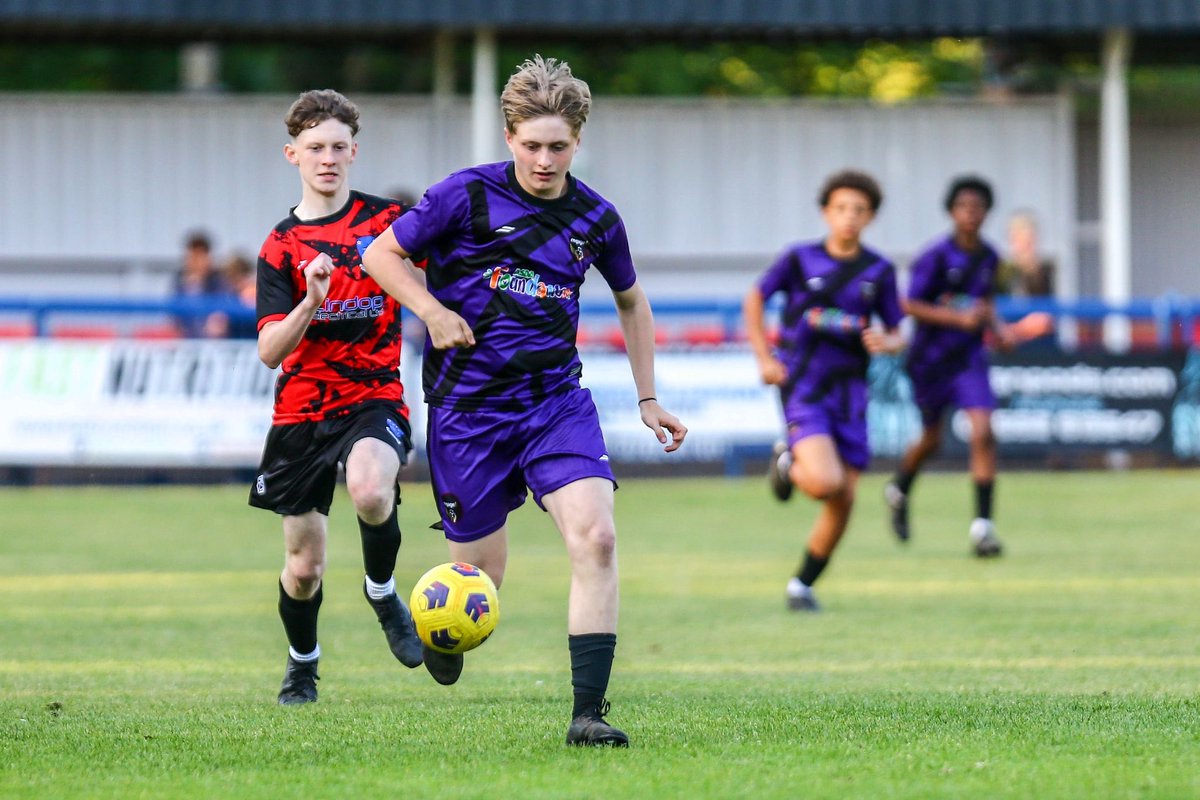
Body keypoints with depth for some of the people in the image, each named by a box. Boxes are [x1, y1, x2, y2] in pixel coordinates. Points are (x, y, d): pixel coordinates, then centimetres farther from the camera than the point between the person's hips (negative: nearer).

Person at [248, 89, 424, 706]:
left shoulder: (386, 220, 3)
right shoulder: (281, 245, 2)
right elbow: (269, 351, -7)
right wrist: (311, 302, -24)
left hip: (374, 399, -1)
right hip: (301, 411, 1)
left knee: (370, 492, -35)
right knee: (304, 568, 5)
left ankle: (382, 592, -4)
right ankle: (302, 661, 35)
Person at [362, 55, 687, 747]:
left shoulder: (596, 218, 3)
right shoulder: (468, 195, -7)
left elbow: (631, 302, 21)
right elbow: (382, 254, 1)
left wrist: (649, 399, 18)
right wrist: (433, 311, -15)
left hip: (557, 400, 2)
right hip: (469, 406, -2)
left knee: (596, 536, -21)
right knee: (480, 576, 4)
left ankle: (589, 711, -19)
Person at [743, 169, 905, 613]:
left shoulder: (879, 272, 5)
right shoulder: (800, 259, -2)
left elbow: (896, 334, 11)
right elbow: (755, 299, 9)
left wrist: (885, 342, -13)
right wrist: (764, 357, 0)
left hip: (849, 389, 4)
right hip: (802, 385, -3)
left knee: (843, 502, 1)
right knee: (825, 484, -24)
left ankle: (803, 584, 18)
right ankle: (788, 462, 11)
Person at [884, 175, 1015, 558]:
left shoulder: (987, 257, 2)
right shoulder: (937, 257, -15)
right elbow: (909, 306, -16)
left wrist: (997, 326, 2)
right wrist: (958, 318, -24)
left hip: (969, 357, 3)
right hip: (930, 357, -3)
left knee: (982, 433, -15)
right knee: (932, 439, 13)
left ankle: (982, 525, -13)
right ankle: (899, 490, 46)